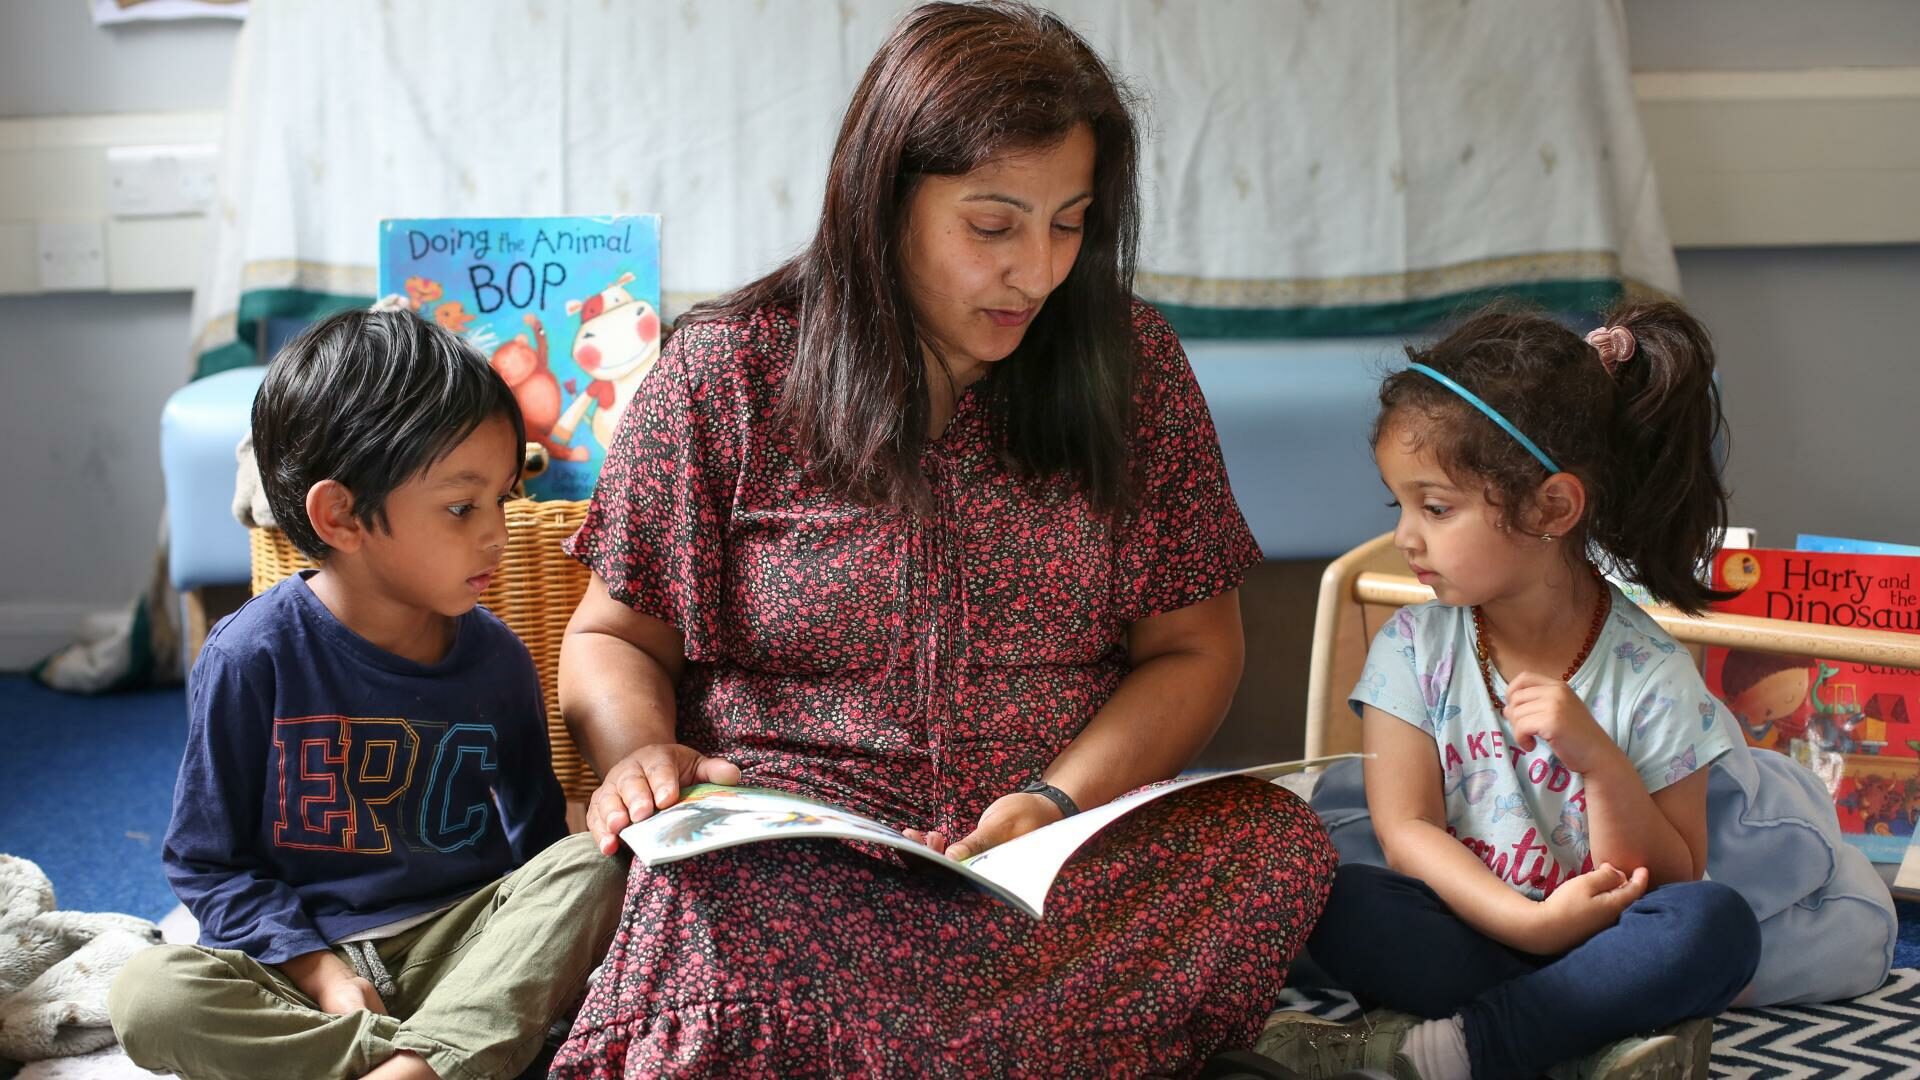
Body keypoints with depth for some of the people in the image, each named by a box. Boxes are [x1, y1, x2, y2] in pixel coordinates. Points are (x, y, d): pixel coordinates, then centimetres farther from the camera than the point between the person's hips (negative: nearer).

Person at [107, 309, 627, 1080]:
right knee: (149, 996, -30)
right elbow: (206, 863, -3)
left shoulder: (496, 660, 2)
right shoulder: (251, 658, -8)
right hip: (304, 953, -2)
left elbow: (538, 846, 10)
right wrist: (319, 970, -17)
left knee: (591, 868, -23)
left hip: (459, 949, 2)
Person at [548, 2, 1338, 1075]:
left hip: (1067, 857, 4)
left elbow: (1191, 651, 8)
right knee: (714, 915, -39)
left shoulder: (1130, 362, 7)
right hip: (785, 860, -4)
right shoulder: (730, 371, 3)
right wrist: (639, 749, -14)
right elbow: (616, 636, 10)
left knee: (1279, 843, -28)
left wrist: (1059, 802, -10)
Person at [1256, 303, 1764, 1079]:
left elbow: (1670, 883, -6)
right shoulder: (1414, 646, -1)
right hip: (1459, 936, 1)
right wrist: (1533, 923, -22)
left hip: (1600, 946, 0)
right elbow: (1406, 829, -8)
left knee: (1718, 926, -32)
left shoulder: (1648, 674, -6)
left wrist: (1599, 760, -22)